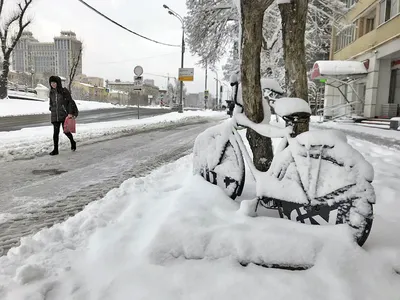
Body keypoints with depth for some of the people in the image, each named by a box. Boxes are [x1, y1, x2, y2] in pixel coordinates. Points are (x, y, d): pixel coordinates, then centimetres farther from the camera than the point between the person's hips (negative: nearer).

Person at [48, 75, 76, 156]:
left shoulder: (64, 91, -5)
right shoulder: (51, 92, 9)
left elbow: (70, 102, -6)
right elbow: (51, 103, 21)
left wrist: (70, 113, -12)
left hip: (64, 115, -4)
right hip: (54, 116, 4)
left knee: (66, 131, 1)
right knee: (55, 132, -1)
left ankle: (72, 142, 31)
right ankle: (55, 150, 5)